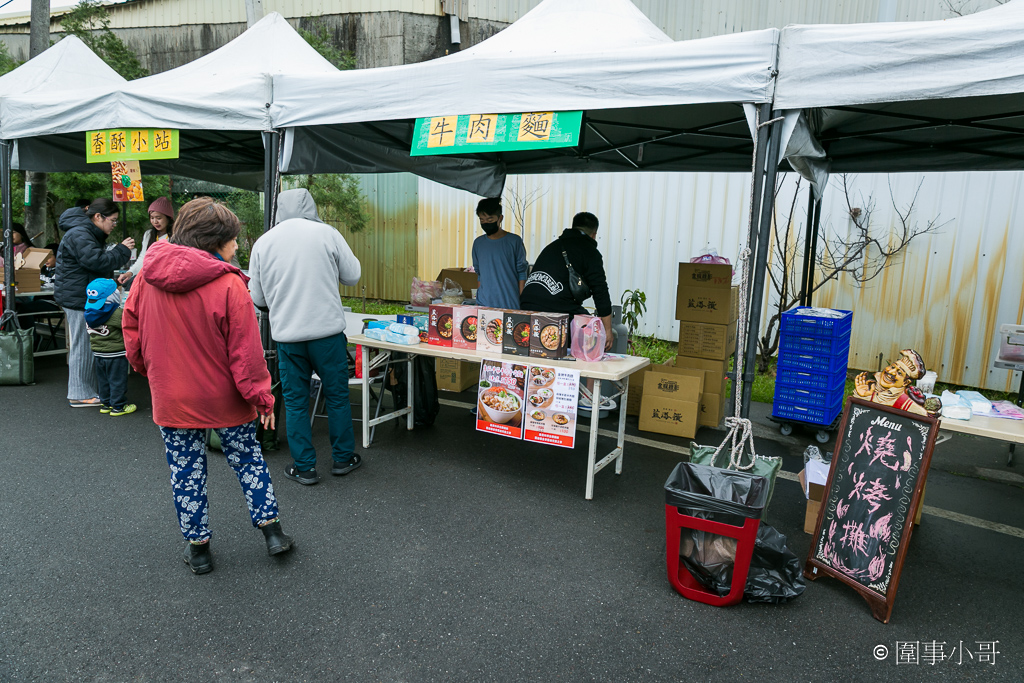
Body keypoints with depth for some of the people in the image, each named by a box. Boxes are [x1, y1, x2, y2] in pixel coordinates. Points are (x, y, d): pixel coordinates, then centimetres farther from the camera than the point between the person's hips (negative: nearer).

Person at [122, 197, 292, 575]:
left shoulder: (149, 274, -4)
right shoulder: (229, 285, -19)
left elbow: (131, 324, 8)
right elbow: (245, 350, -17)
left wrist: (147, 367, 24)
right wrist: (262, 397, -9)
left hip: (171, 397, 4)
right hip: (224, 398, -3)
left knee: (186, 471, 15)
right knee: (248, 459, 15)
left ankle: (197, 547, 27)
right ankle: (271, 530, 22)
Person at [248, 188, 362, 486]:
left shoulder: (263, 242, 3)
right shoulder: (326, 233, -5)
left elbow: (257, 298, 8)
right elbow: (353, 275, 3)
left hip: (286, 335, 2)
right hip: (328, 330, -1)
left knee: (295, 400, 11)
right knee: (337, 395, 12)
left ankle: (304, 467, 18)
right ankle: (343, 458, 24)